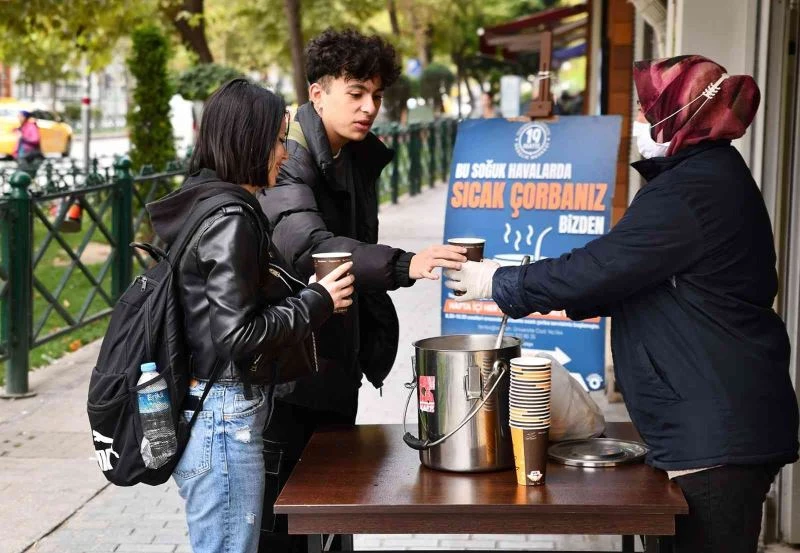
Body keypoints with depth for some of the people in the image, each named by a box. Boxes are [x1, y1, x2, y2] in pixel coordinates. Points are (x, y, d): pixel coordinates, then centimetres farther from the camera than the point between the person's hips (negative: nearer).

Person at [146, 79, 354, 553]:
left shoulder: (201, 204, 12)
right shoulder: (230, 219, -17)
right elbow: (238, 334, -21)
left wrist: (305, 295, 11)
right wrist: (318, 302, -10)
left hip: (207, 410, 10)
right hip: (225, 419, -10)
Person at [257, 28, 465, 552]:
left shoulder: (361, 159, 10)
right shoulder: (289, 157, -16)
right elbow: (309, 246, -33)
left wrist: (372, 343, 17)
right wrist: (404, 265, -44)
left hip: (335, 372, 8)